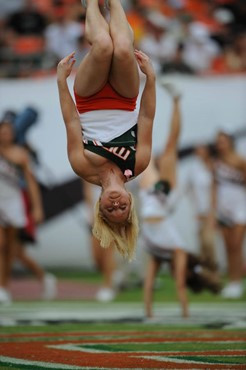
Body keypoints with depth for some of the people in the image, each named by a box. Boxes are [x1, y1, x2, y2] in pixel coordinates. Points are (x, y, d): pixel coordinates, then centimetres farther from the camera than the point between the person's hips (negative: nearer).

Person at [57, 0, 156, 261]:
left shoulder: (85, 169, -24)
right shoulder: (137, 166, -21)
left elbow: (71, 122, -21)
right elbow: (147, 118, -18)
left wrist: (61, 81, -18)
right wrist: (150, 76, -19)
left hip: (91, 105, -1)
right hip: (123, 105, 1)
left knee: (104, 46, -32)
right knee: (122, 50, -30)